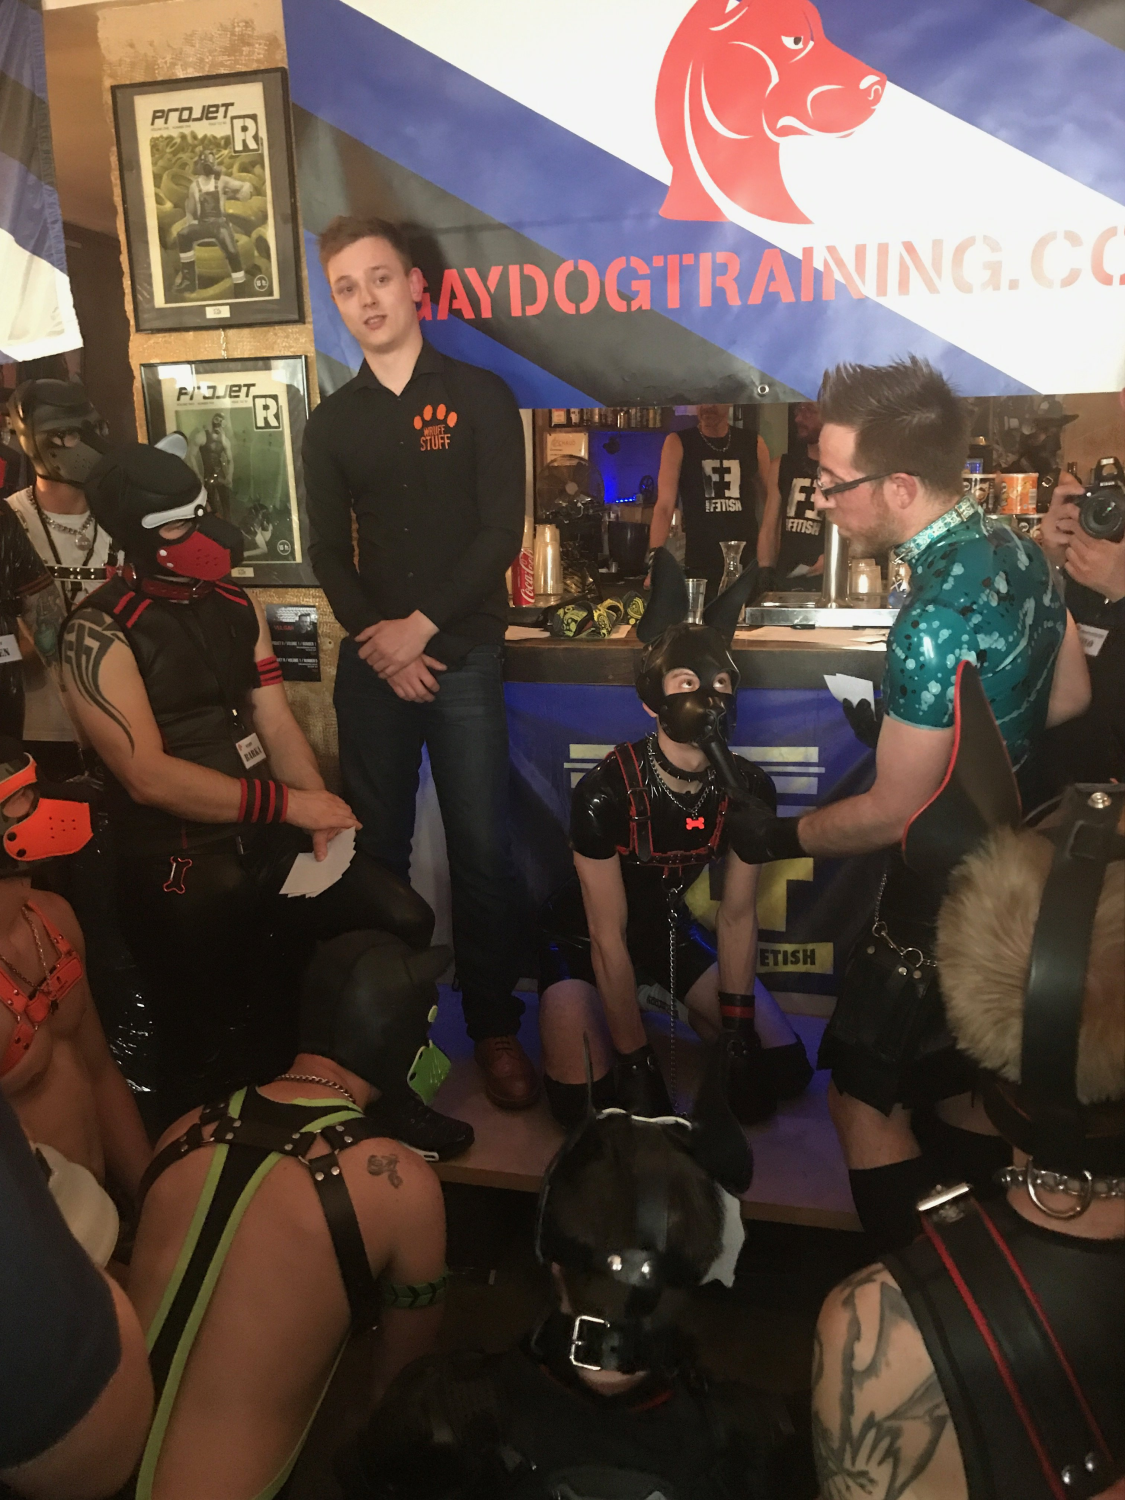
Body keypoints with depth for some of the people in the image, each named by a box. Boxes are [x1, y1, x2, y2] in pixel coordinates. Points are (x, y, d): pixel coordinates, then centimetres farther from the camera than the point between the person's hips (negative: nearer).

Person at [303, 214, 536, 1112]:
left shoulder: (480, 397, 2)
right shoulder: (332, 422, 12)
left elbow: (502, 534, -5)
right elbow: (329, 553, 9)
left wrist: (423, 628, -11)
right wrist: (379, 640, -7)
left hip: (465, 657, -3)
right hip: (370, 662, 3)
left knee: (481, 849, -1)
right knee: (375, 846, 7)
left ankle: (496, 1025, 12)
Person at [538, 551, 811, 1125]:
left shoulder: (747, 790, -17)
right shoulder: (606, 793, -31)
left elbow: (737, 917, -8)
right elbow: (608, 936, -25)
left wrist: (738, 1039, -10)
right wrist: (636, 1065, -22)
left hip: (664, 930, 5)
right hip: (581, 941, -4)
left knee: (783, 1068, -3)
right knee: (577, 1100, -23)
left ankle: (653, 998, 19)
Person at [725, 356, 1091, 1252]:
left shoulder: (936, 624, -30)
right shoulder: (1019, 553, -3)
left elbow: (894, 814, -23)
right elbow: (1071, 695, 11)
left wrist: (779, 836, -7)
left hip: (945, 899, -9)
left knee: (864, 1093, 8)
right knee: (958, 1079, 24)